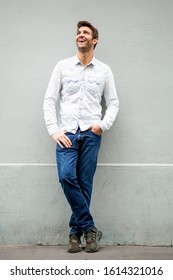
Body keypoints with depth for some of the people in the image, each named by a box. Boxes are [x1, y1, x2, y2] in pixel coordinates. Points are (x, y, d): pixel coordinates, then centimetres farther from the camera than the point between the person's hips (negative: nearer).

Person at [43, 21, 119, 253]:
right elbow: (50, 100, 4)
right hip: (67, 133, 0)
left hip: (91, 134, 0)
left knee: (85, 183, -1)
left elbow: (113, 102, 11)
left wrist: (104, 124, -6)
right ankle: (89, 227, -7)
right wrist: (54, 130, -7)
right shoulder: (62, 66, 8)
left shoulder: (104, 71, 10)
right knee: (67, 176, -18)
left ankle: (76, 232, 11)